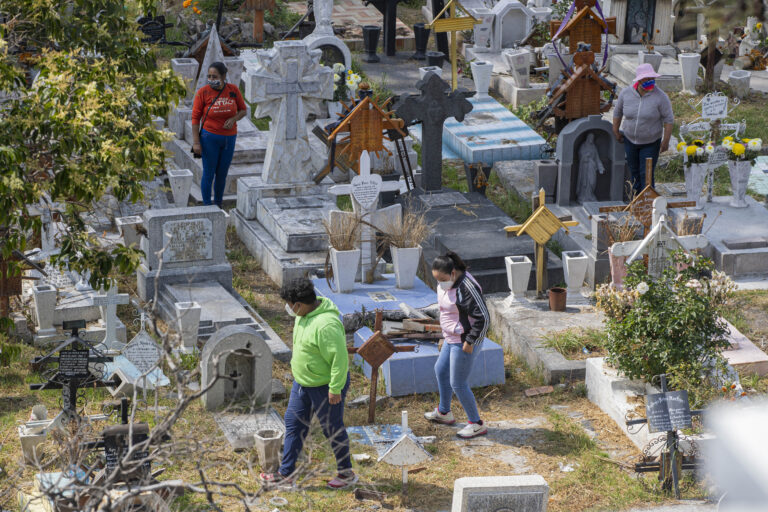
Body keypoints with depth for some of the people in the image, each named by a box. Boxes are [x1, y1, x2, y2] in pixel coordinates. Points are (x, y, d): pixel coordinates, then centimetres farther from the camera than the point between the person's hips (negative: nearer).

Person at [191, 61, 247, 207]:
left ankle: (218, 205, 27)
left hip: (229, 139, 3)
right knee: (209, 174, 2)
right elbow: (195, 118, -8)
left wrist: (233, 119, -14)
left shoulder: (233, 90, -3)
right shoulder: (203, 92, -11)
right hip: (210, 137, -3)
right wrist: (196, 142, -13)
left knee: (222, 174, 13)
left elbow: (243, 110, 8)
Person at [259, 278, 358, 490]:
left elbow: (339, 357, -29)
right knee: (294, 424, 13)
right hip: (303, 382, 9)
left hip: (326, 386, -9)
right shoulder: (304, 315, -1)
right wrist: (297, 365, 22)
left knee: (333, 429, 7)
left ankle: (347, 474, 26)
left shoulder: (326, 324, -32)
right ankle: (286, 474, 23)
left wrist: (335, 389, -24)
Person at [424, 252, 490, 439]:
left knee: (458, 384, -2)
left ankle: (476, 424, 12)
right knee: (441, 370, 26)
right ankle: (444, 413, 45)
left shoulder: (467, 288, -27)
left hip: (464, 342, -10)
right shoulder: (444, 285, 2)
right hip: (452, 338, 10)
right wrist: (446, 334, 19)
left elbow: (483, 318, -26)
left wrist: (470, 341, -22)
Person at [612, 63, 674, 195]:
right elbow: (618, 112, 7)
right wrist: (616, 131, 12)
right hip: (630, 140, 3)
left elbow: (669, 119, -12)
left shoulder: (660, 97, -19)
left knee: (646, 175, -5)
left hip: (651, 143, -3)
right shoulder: (626, 93, -11)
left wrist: (666, 141, -14)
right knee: (634, 171, 15)